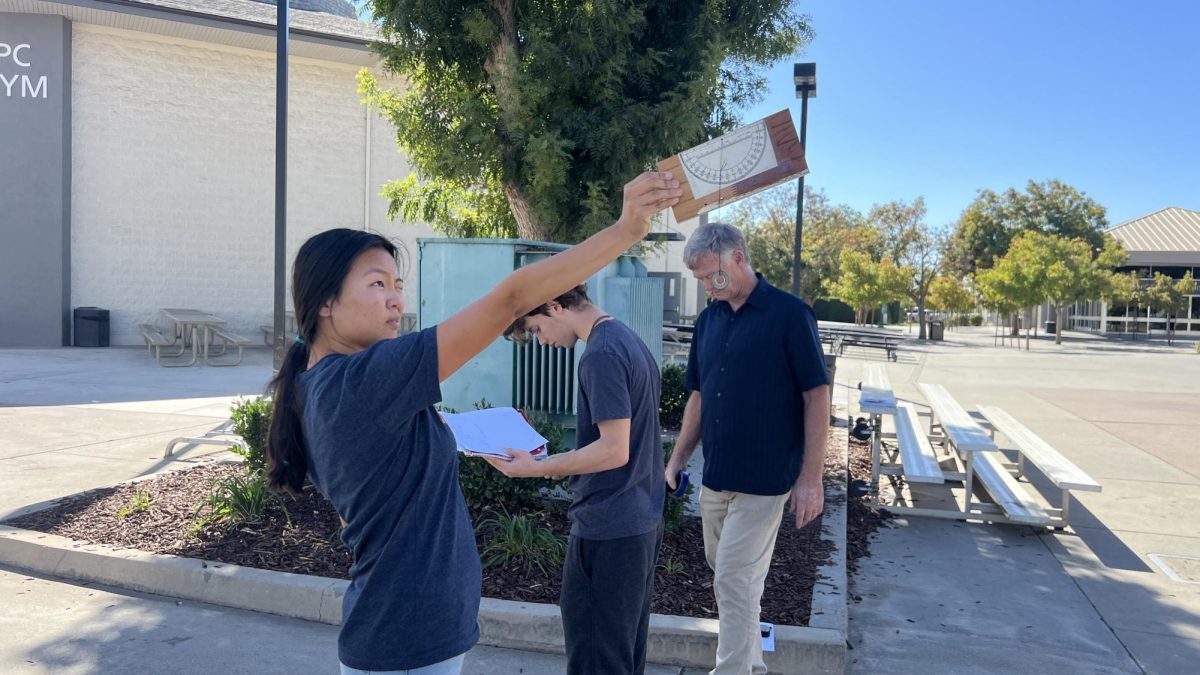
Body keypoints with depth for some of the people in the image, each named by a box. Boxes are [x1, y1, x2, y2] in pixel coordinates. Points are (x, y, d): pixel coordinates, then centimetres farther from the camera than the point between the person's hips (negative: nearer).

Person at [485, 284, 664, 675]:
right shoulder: (631, 341, 11)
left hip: (607, 528, -10)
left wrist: (539, 468, -18)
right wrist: (557, 462, 11)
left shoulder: (601, 355, -19)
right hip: (642, 521, 10)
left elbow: (615, 450, -23)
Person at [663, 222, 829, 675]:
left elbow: (816, 396, -11)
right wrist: (678, 459, 11)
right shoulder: (709, 320, 8)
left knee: (734, 578, -4)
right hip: (714, 474, 7)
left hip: (763, 479, -6)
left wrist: (811, 477, -14)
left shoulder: (789, 314, -11)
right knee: (726, 572, 17)